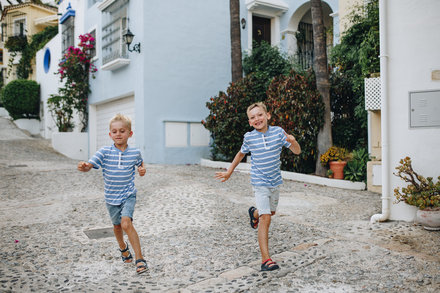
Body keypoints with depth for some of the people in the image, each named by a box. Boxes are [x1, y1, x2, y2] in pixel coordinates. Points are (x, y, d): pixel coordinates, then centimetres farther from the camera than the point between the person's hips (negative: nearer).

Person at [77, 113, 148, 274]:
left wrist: (142, 169, -7)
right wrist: (83, 166, -45)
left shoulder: (135, 152, -6)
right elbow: (89, 165, -22)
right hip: (111, 196, 2)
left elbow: (140, 163, 15)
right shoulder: (104, 152, -11)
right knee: (117, 226, 19)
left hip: (128, 195, -2)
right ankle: (123, 248, 50)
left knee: (126, 223, -22)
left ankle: (139, 259, -14)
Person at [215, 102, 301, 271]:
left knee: (271, 212, 25)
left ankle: (254, 213, 59)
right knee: (265, 218, -14)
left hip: (276, 181, 4)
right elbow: (241, 154, 11)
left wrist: (292, 141, -29)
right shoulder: (249, 137, -8)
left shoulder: (278, 132, -7)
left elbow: (297, 151, -7)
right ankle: (266, 259, -11)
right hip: (260, 183, -4)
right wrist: (229, 172, 14)